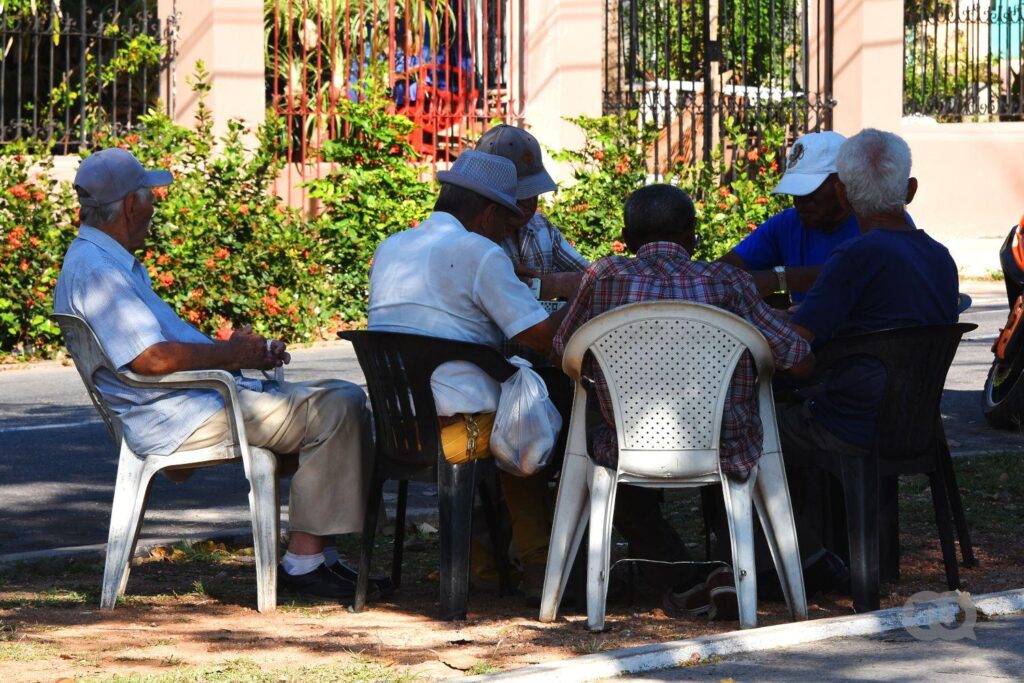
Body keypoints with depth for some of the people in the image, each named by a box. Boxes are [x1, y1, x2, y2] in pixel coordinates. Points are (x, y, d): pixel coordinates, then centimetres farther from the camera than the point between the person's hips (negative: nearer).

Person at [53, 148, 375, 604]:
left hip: (199, 402, 11)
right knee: (336, 409, -19)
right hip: (179, 421, -11)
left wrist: (248, 351, 8)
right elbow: (151, 358, -26)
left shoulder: (113, 262, 20)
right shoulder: (95, 270, -16)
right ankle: (304, 561, -17)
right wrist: (230, 353, -12)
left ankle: (317, 555, 4)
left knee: (343, 400, 10)